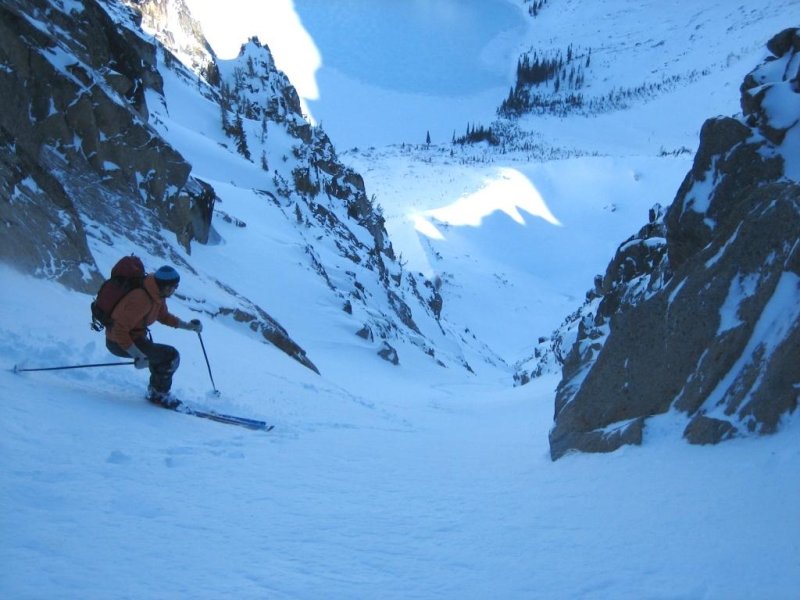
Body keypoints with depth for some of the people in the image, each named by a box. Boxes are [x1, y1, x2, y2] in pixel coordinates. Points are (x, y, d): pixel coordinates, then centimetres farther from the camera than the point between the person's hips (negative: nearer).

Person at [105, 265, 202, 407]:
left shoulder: (157, 294, -3)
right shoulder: (141, 299, -32)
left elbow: (163, 315, 16)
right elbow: (119, 331, -32)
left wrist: (187, 325, 5)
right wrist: (137, 355, -32)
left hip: (135, 336, 10)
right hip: (120, 343, -10)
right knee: (172, 356, -15)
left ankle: (155, 392, 35)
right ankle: (160, 394, 2)